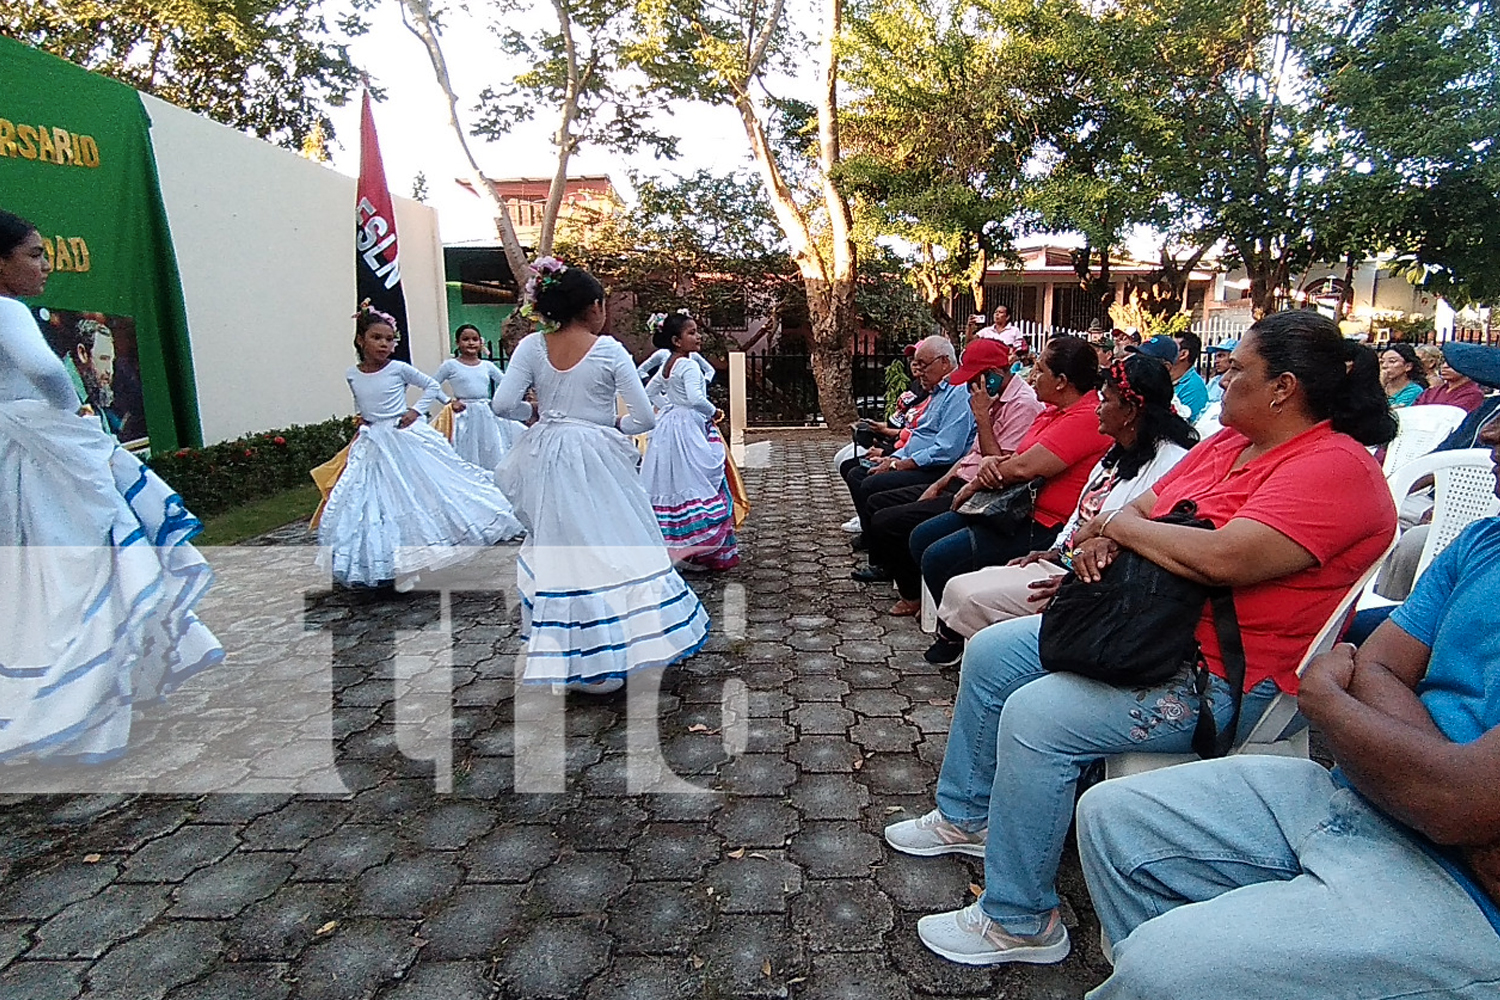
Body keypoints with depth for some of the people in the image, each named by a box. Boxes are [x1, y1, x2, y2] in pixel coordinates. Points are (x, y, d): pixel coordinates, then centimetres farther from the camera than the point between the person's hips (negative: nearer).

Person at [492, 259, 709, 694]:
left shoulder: (532, 346, -1)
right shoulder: (609, 350, -8)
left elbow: (503, 404, -8)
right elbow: (644, 418, -10)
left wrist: (536, 412, 11)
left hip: (547, 462, 4)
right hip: (596, 464, -3)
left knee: (557, 552, 14)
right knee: (613, 549, 9)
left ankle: (564, 655, 25)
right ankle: (609, 655, 17)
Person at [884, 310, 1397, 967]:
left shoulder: (1334, 468, -18)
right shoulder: (1229, 442, 10)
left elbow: (1224, 559, -32)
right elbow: (1143, 505, 12)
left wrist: (1122, 525, -16)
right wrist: (1107, 535, -12)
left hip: (1226, 676, -10)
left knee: (1035, 716, -25)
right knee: (989, 654, 8)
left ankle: (1019, 924, -6)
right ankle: (966, 817, 26)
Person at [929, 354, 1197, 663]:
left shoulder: (1169, 462, -18)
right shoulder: (1118, 454, 16)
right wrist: (1056, 551, 10)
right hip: (1064, 563, 10)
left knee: (973, 598, -18)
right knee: (958, 588, 0)